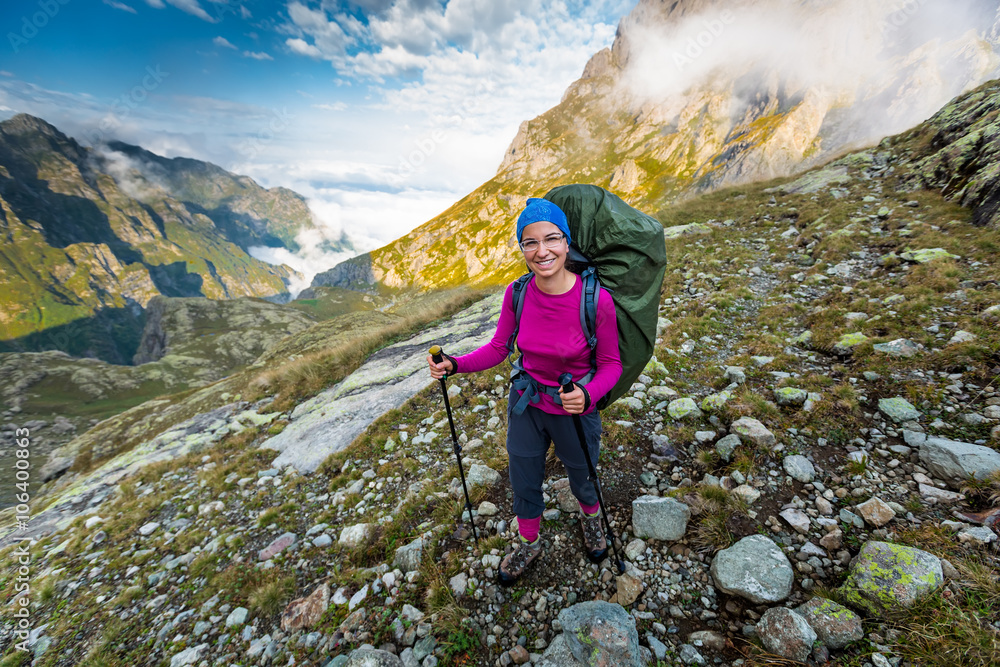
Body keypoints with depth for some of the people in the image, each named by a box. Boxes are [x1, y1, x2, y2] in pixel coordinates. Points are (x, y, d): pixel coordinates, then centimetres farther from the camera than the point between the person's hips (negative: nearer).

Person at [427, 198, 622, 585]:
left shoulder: (596, 299, -26)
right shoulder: (516, 293, -15)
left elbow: (611, 364, -14)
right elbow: (498, 348, -3)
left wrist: (588, 395, -34)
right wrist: (455, 365, -18)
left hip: (574, 411, -2)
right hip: (526, 403, 3)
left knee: (582, 480, 25)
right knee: (523, 482, 22)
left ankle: (591, 518, 63)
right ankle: (529, 544, 54)